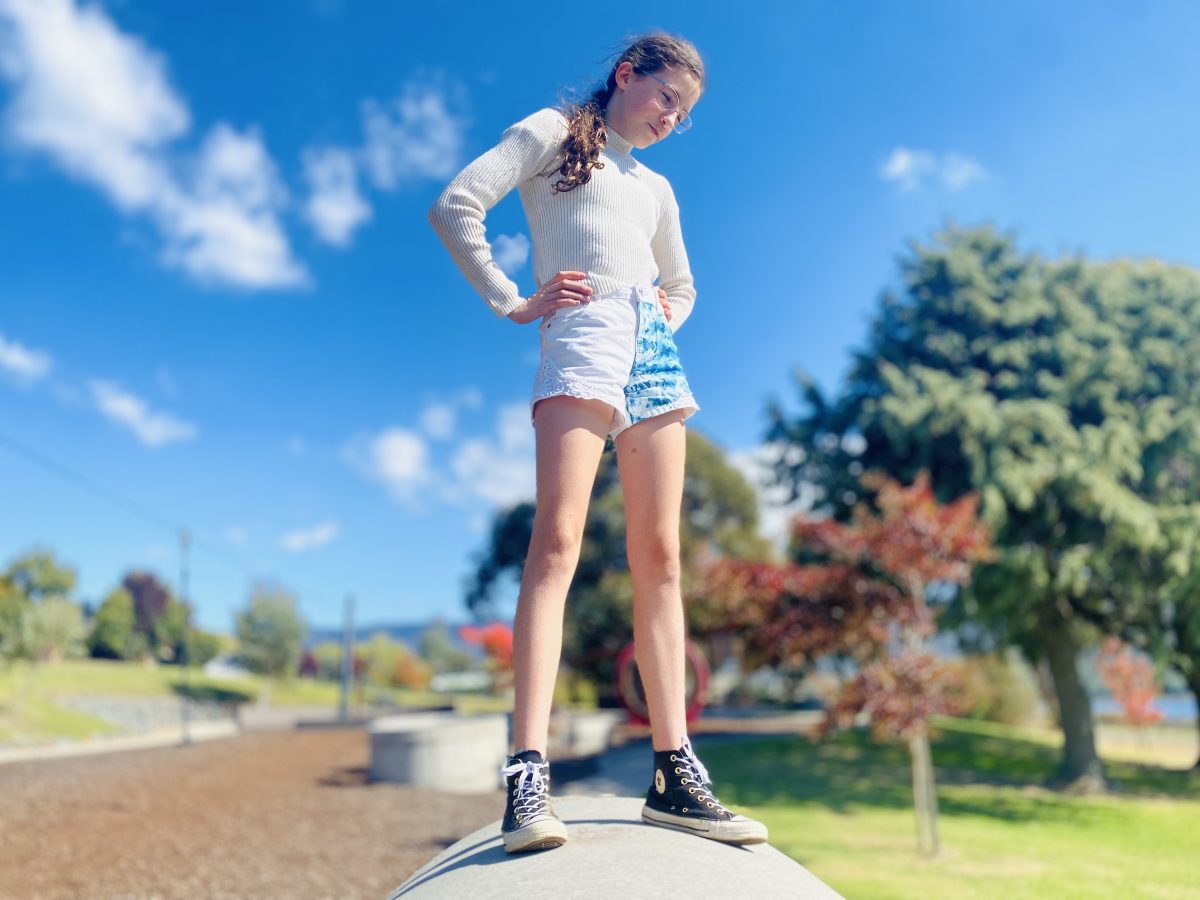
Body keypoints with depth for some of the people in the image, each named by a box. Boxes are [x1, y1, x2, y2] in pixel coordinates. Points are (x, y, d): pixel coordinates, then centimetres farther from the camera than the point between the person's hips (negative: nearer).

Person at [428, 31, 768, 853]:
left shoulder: (656, 188, 30)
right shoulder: (552, 134, 13)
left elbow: (681, 283, 40)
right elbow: (456, 207, 0)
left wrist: (668, 321, 18)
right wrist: (511, 301, -4)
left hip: (654, 354, 6)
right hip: (584, 333, -6)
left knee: (660, 555, -2)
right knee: (558, 539, -20)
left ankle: (674, 772, -1)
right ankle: (529, 772, -25)